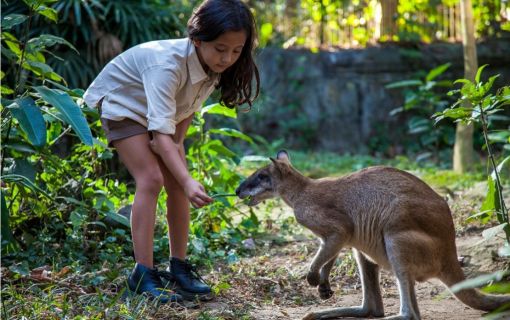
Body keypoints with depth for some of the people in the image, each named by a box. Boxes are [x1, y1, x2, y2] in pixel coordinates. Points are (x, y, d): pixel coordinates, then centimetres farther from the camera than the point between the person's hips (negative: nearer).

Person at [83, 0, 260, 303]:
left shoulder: (216, 66, -20)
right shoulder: (167, 63, -41)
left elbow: (188, 108, -1)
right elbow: (162, 133, -46)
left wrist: (177, 141, -15)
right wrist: (188, 181, -54)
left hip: (162, 108, 7)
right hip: (121, 103, -6)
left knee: (176, 184, -4)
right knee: (151, 179, -21)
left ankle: (179, 267, 5)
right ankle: (143, 274, -18)